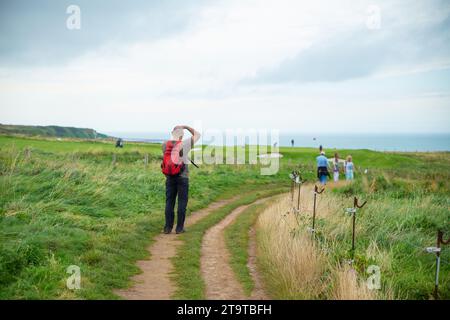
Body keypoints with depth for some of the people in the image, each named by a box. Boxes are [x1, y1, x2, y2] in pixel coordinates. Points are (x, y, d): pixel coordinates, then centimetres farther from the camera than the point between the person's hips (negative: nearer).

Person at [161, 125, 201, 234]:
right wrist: (186, 127, 6)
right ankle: (179, 227, 4)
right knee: (182, 202, 4)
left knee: (169, 202, 7)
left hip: (170, 177, 3)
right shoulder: (185, 144, -9)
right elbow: (197, 134, 3)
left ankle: (168, 227, 6)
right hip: (183, 177, -3)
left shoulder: (164, 145, 0)